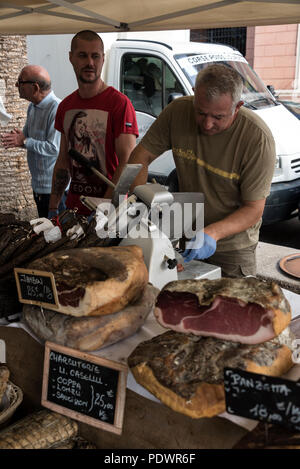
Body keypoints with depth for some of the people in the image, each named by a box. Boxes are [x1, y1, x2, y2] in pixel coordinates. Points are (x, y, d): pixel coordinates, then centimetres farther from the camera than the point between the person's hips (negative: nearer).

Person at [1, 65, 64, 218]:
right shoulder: (32, 107, 9)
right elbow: (27, 136, 18)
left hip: (54, 188, -9)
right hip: (38, 184, 9)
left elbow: (54, 148, -26)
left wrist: (24, 141, -21)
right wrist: (17, 137, -6)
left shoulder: (57, 109, -22)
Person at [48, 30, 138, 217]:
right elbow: (63, 160, 14)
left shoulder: (120, 103, -12)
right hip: (73, 208, 6)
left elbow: (127, 163, -17)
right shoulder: (66, 106, 10)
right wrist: (52, 208, 9)